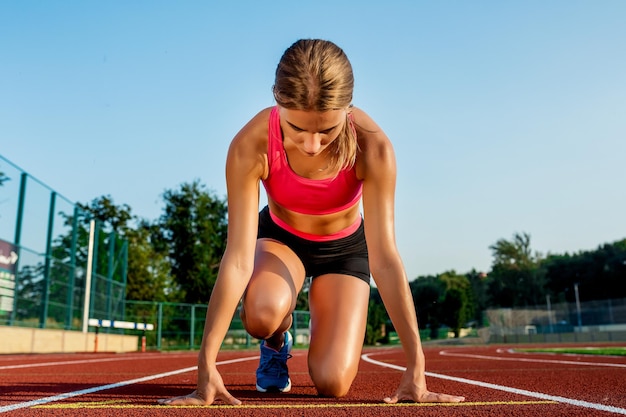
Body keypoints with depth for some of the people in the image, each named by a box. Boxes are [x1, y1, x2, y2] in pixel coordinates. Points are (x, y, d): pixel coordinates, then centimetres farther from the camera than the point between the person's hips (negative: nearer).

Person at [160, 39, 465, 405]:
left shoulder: (372, 146, -33)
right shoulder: (251, 145, -33)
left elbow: (384, 259, -31)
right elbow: (238, 258, -34)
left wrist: (416, 366, -32)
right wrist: (207, 365, -38)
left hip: (345, 247, 0)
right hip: (279, 237, 0)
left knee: (333, 384, -13)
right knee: (262, 314, -35)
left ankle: (324, 332, 24)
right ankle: (277, 343, 5)